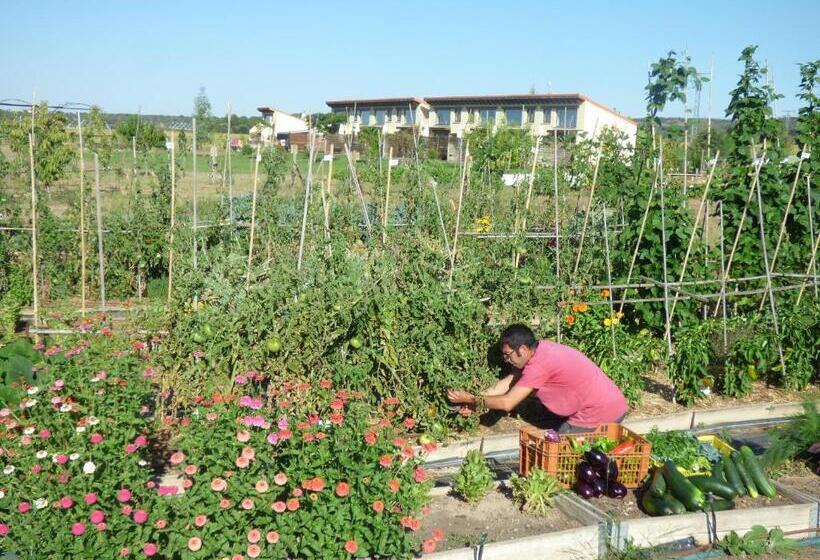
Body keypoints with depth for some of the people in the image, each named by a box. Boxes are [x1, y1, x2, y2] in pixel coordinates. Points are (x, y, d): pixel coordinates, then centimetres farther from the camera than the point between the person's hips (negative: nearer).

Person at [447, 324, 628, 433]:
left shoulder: (539, 364, -23)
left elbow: (507, 403, -20)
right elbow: (509, 381, 10)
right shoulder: (539, 350, 4)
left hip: (599, 415, -9)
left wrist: (471, 399, -9)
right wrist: (473, 399, 5)